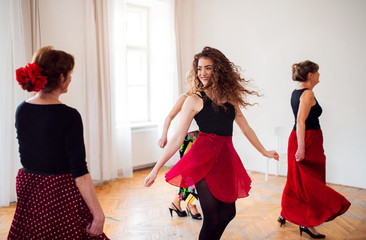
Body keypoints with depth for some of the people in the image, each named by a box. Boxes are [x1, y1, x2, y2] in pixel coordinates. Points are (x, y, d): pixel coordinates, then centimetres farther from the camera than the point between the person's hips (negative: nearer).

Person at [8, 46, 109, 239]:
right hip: (61, 194, -7)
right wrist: (98, 214, -16)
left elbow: (27, 156, 12)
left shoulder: (21, 110, 1)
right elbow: (79, 172, -20)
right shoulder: (68, 116, -19)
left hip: (29, 191, 7)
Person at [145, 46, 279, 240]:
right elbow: (178, 138, -1)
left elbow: (246, 128, 24)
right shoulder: (194, 101, 0)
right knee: (212, 218, -5)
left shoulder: (230, 99, 14)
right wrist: (156, 168, -3)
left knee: (228, 213, 10)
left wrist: (264, 152, 29)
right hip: (204, 158, -5)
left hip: (226, 157, 5)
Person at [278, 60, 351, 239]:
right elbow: (301, 121, -25)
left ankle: (285, 214, 29)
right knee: (312, 182, -1)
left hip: (297, 138, 9)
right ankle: (307, 223, 6)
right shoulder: (308, 93, -16)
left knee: (296, 180, 18)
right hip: (309, 140, -9)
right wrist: (301, 148, -28)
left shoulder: (296, 92, 12)